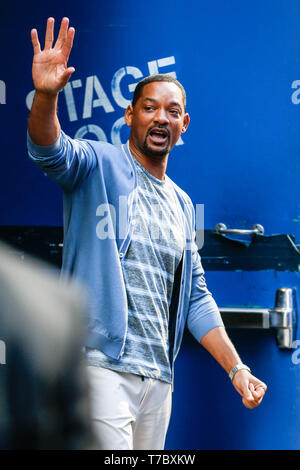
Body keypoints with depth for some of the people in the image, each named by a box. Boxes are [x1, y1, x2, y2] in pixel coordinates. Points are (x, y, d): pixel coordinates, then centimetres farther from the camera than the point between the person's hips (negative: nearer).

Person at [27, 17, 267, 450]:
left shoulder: (182, 204, 19)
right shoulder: (98, 165, 1)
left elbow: (196, 297, 21)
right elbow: (49, 150, -22)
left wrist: (236, 369, 12)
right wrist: (46, 94, -43)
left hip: (159, 375, 7)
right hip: (100, 363, -6)